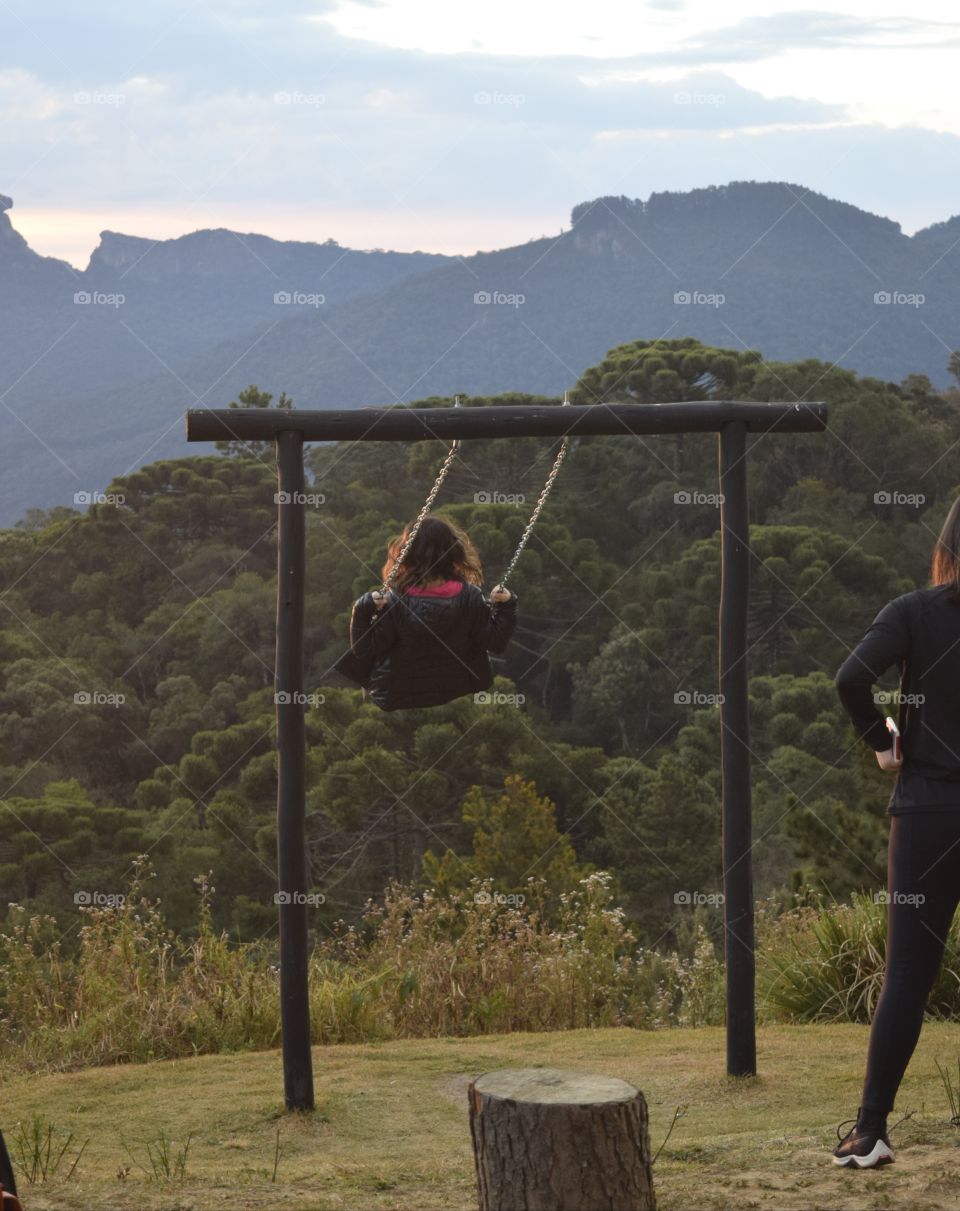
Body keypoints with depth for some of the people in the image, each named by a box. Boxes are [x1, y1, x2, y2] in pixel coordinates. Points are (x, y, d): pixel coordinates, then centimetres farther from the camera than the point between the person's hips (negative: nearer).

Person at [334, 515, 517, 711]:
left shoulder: (395, 600, -22)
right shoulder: (470, 597, -18)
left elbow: (364, 651, -16)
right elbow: (495, 643, -11)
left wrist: (363, 612, -15)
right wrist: (505, 606, -2)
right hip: (458, 693, 1)